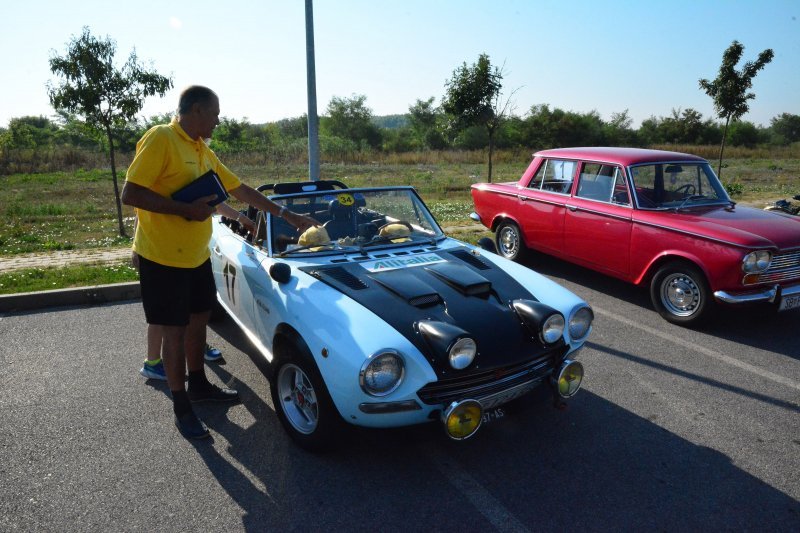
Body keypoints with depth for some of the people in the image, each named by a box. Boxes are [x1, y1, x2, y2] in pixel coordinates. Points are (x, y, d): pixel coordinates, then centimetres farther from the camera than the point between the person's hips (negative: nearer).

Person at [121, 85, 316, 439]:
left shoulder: (203, 151, 10)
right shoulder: (160, 139, -15)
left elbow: (241, 191, 15)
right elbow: (130, 194, -20)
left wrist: (289, 216, 15)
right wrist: (185, 208, -24)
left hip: (198, 257, 8)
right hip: (162, 260, -8)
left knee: (198, 321, 18)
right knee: (175, 332, 2)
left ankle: (199, 385, 38)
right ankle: (181, 409, 17)